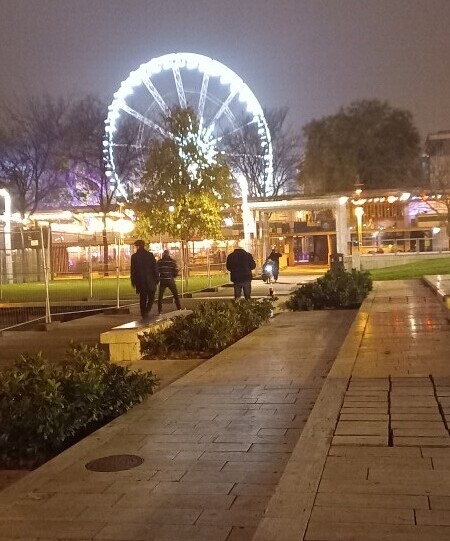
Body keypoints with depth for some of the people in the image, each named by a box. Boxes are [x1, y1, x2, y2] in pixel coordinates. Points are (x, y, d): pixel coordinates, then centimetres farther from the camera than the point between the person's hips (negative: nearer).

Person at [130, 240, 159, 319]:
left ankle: (143, 313, 10)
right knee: (151, 297, 10)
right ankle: (147, 311, -10)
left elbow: (133, 270, 0)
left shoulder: (134, 256, -2)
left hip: (140, 281, 1)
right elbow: (155, 268, -3)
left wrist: (133, 281, 9)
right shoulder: (150, 255, -3)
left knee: (142, 298, 11)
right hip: (150, 280, -1)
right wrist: (157, 278, 5)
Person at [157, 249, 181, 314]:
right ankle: (179, 309, 13)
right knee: (176, 295, 12)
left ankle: (159, 311, 5)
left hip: (162, 281, 1)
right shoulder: (172, 261, -3)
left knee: (160, 296, 10)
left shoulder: (159, 262, 0)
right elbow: (176, 272, -6)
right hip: (170, 281, -1)